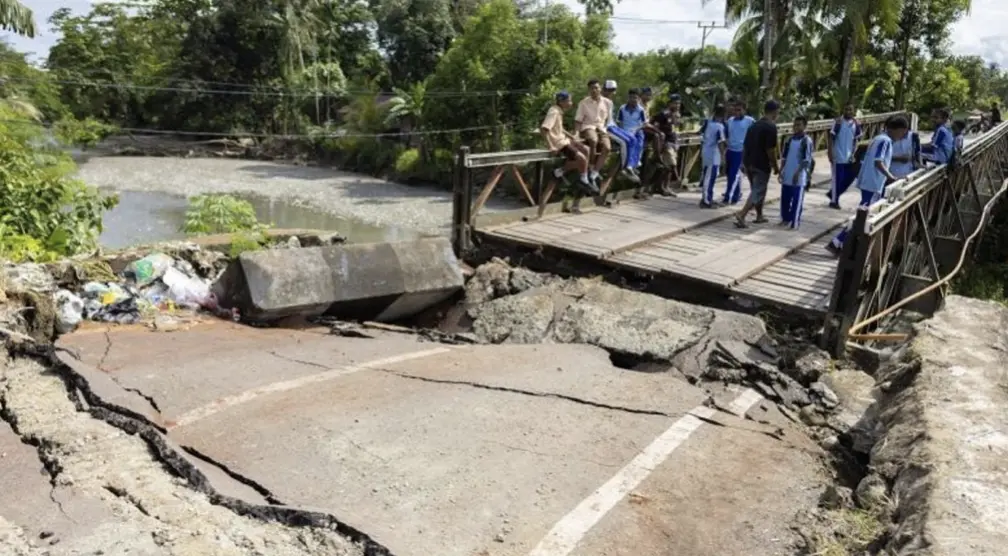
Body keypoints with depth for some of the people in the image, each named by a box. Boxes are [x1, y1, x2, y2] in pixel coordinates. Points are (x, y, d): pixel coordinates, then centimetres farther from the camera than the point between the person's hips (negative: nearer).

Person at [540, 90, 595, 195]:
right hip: (558, 143, -10)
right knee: (581, 158, -16)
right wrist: (551, 146, -29)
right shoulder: (554, 112, -20)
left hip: (563, 139, 10)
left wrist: (570, 136, 14)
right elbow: (543, 129, -31)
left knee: (585, 150, 7)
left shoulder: (559, 111, 9)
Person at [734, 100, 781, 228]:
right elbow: (770, 150, -17)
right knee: (758, 192, -4)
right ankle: (741, 215, -17)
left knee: (756, 190, 19)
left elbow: (745, 146, 13)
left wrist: (744, 162, 19)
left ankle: (759, 216, 28)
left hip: (749, 163, 8)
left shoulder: (753, 125, 11)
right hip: (762, 165, -8)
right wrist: (775, 167, -7)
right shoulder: (771, 127, -14)